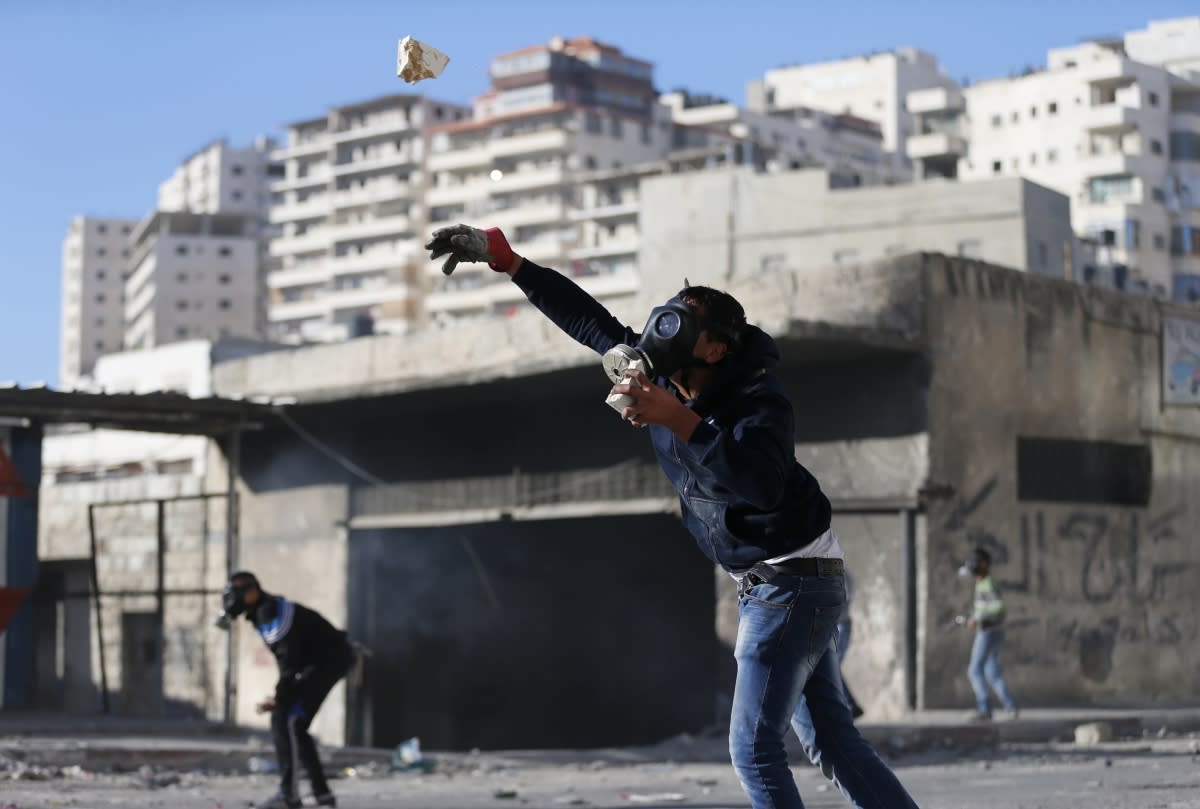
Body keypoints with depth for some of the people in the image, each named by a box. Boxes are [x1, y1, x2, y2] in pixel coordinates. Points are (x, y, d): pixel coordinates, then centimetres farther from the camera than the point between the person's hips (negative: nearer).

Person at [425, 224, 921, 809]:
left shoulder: (759, 400, -23)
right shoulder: (664, 378, -1)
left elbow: (763, 482, -43)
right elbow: (588, 319, 5)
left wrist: (676, 419, -45)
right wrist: (500, 256, 1)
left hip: (794, 582, -8)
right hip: (763, 585, 8)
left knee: (753, 748, -9)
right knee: (832, 743, 10)